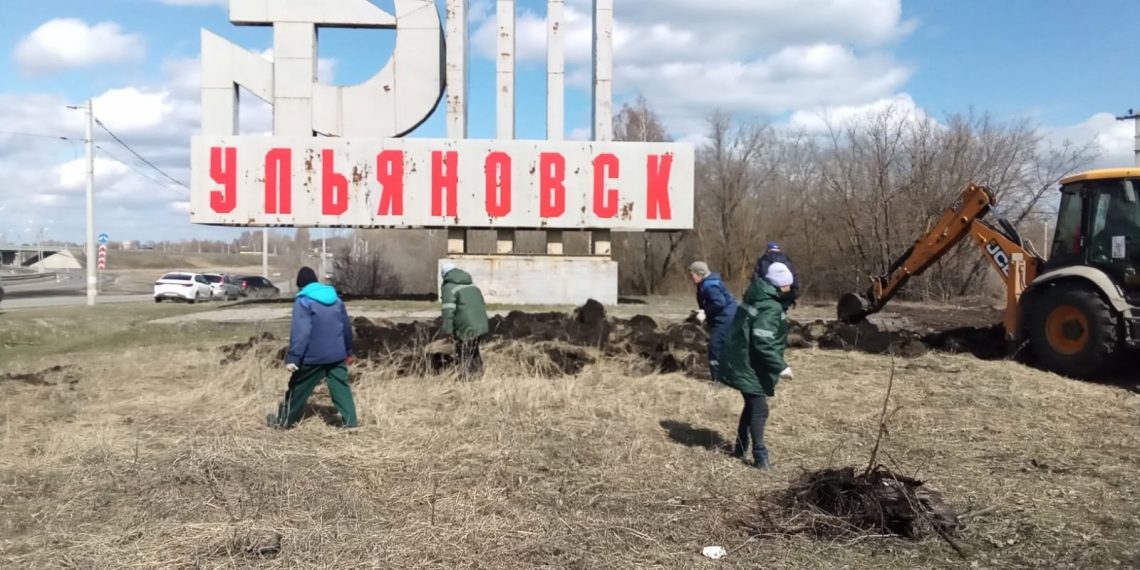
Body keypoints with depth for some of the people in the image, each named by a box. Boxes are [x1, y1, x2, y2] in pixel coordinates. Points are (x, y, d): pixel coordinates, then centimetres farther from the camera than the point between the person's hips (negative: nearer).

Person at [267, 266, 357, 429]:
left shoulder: (303, 301, -9)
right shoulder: (336, 300, 11)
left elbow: (300, 332, -18)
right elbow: (347, 327, 17)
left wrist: (292, 358, -20)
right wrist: (348, 352, 27)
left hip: (313, 356, -4)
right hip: (337, 355, 4)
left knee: (298, 388, 11)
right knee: (341, 387, 8)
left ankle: (284, 420, 25)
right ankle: (350, 421, 1)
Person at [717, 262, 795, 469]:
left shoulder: (757, 297, 10)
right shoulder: (770, 308, -20)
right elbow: (763, 343, -28)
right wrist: (781, 366, -24)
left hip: (742, 361, 10)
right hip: (750, 366, -10)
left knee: (752, 405, 20)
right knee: (759, 409, -5)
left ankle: (740, 447, 29)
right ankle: (760, 457, -2)